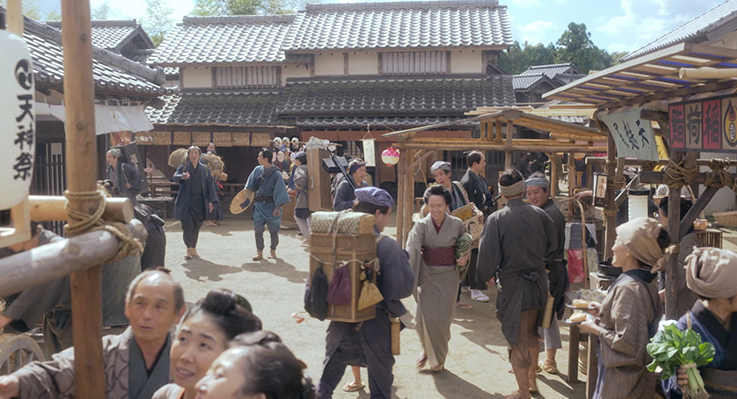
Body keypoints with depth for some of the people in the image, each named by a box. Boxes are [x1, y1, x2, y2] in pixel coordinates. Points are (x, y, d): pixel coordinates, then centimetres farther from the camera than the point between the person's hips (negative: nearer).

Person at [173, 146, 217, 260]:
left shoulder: (205, 169, 11)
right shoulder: (183, 168, 5)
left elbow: (210, 185, 7)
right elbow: (175, 177, -13)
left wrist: (211, 201, -2)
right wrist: (182, 177, -37)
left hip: (199, 201, 2)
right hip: (186, 201, -2)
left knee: (196, 226, 7)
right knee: (187, 226, -10)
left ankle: (193, 249, 21)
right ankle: (189, 249, 3)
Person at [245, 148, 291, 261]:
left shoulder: (276, 174, -11)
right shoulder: (257, 170, 4)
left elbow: (279, 191, -12)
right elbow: (250, 187, 14)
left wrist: (278, 207, -17)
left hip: (270, 205, -4)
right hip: (259, 204, 4)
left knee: (273, 230, 8)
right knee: (258, 230, -1)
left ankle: (273, 251, 21)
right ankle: (259, 252, 6)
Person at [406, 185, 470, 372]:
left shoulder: (457, 224, -2)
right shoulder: (421, 226, -6)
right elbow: (411, 249, -21)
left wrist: (465, 257, -9)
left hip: (448, 276, 0)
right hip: (427, 276, 0)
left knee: (443, 318, 0)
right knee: (425, 317, -4)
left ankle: (438, 358, 25)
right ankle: (427, 348, 28)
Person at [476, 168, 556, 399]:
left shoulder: (496, 219, -17)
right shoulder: (539, 214, -4)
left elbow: (488, 256, -17)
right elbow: (552, 246, 7)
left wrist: (487, 276, 3)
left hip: (513, 286, -5)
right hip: (538, 282, 5)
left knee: (518, 341, 8)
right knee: (530, 333, 25)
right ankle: (532, 379, 41)